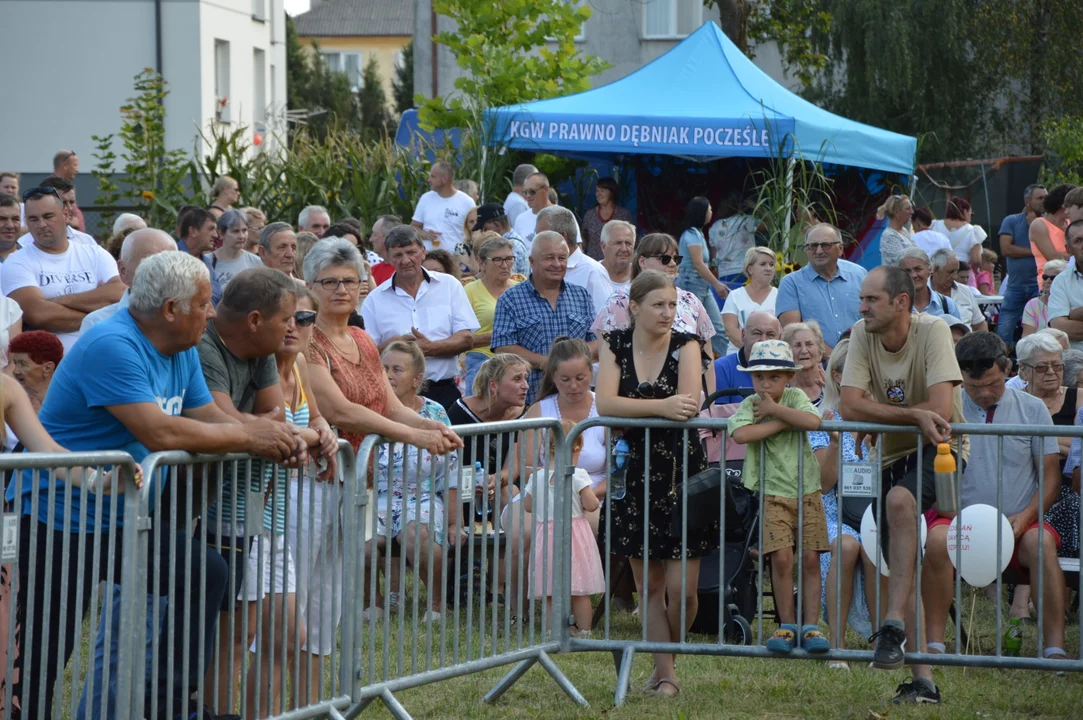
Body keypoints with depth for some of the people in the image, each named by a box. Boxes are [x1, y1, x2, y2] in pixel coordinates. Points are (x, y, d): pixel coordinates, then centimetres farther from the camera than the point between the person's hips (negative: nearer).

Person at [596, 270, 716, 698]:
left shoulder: (685, 346, -3)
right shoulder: (615, 346, 2)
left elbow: (690, 402, -19)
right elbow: (605, 404, -14)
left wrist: (635, 408, -23)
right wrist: (660, 407, -25)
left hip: (681, 472, -2)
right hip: (635, 473, 2)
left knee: (682, 589, -6)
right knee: (648, 586, 7)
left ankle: (666, 659, 18)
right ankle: (665, 674, 17)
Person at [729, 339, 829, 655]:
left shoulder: (795, 397, 1)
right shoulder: (749, 405, -3)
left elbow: (813, 421, -20)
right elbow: (739, 434, -26)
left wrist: (774, 409, -15)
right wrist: (785, 423, -18)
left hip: (807, 491, 2)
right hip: (774, 494, -2)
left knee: (811, 558, -3)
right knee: (781, 557, -13)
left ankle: (810, 626, 1)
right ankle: (787, 625, -2)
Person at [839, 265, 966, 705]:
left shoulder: (932, 332, -17)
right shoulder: (862, 335, -4)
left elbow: (941, 411, -27)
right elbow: (849, 408, -13)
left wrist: (877, 415, -15)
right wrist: (912, 415, -23)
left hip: (939, 452, -6)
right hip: (892, 456, 6)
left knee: (899, 500, -37)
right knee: (901, 573, 3)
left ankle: (894, 624, -37)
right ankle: (922, 681, 8)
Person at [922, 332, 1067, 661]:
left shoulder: (1032, 409, 9)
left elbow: (1050, 474, 7)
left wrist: (1025, 516, -10)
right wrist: (952, 515, -15)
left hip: (1018, 524, 1)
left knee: (1042, 543, -32)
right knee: (937, 540, -34)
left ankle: (1055, 647, -32)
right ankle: (934, 643, -27)